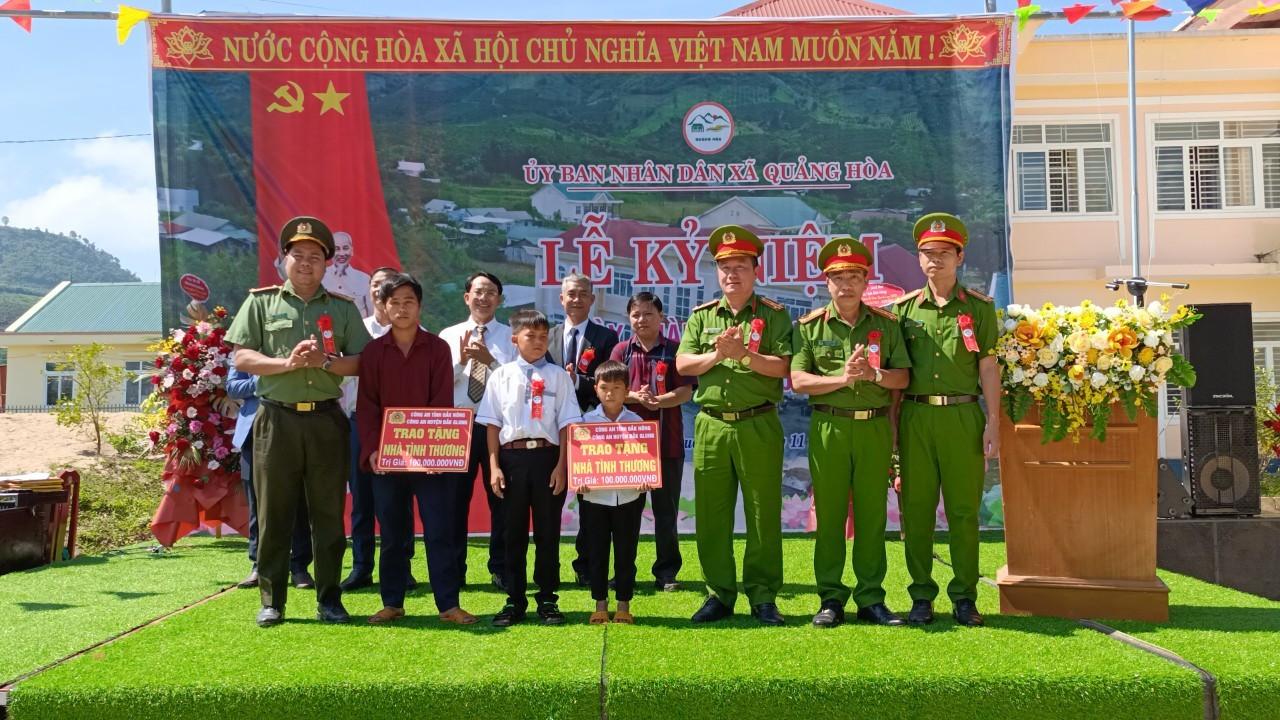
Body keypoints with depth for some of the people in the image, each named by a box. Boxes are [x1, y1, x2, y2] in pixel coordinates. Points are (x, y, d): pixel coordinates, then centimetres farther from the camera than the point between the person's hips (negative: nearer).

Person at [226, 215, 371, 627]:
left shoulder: (343, 308, 12)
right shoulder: (262, 302, 8)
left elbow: (361, 362, 5)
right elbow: (241, 357, 0)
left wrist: (325, 361, -13)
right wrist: (287, 363, -14)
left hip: (327, 419, 1)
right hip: (276, 419, -1)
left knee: (328, 515, 5)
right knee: (273, 515, 3)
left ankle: (329, 600, 14)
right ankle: (271, 601, 14)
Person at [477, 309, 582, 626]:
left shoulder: (558, 376, 5)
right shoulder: (501, 376, 6)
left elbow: (566, 422, 2)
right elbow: (492, 423, 5)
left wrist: (561, 465, -5)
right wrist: (494, 466, -2)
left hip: (547, 455, 0)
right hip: (512, 456, 1)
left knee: (548, 531, 5)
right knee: (514, 531, 7)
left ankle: (547, 600, 16)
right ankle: (514, 601, 16)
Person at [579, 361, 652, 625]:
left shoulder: (636, 422, 0)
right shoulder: (586, 420, 0)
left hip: (628, 496, 0)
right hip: (594, 496, 0)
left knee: (626, 552, 7)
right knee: (597, 552, 8)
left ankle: (624, 605, 19)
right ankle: (600, 605, 20)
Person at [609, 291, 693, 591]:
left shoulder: (674, 351, 2)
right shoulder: (621, 351, 7)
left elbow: (686, 391, -5)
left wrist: (658, 401, -22)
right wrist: (636, 397, -18)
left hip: (667, 440, -1)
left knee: (666, 509, 5)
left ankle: (666, 572, 14)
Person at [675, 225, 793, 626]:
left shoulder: (774, 315, 4)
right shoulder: (701, 316, 13)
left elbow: (784, 367, -6)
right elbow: (682, 364, 4)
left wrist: (745, 354, -17)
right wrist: (716, 355, -11)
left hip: (759, 425, -2)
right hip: (711, 425, 3)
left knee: (763, 514, 2)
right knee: (711, 515, 5)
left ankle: (763, 597, 14)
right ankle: (719, 595, 17)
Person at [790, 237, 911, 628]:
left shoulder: (886, 323, 9)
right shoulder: (809, 326, 5)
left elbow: (903, 377, 5)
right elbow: (798, 380, -3)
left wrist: (873, 373, -14)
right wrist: (842, 378, -14)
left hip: (875, 427, 1)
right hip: (828, 428, -1)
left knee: (872, 516, 5)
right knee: (829, 516, 2)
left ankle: (871, 599, 15)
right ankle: (830, 599, 12)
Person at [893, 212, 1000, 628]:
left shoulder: (979, 308, 7)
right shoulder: (903, 308, 10)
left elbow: (988, 368, 5)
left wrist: (993, 422, -3)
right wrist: (890, 426, 4)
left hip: (963, 416, -1)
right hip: (915, 417, 1)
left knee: (964, 510, 2)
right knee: (916, 509, 3)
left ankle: (965, 597, 12)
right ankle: (921, 596, 13)